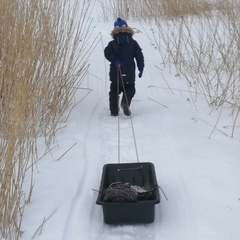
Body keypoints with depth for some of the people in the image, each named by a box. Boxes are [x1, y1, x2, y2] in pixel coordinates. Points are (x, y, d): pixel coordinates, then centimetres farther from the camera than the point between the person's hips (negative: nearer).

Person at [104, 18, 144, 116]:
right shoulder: (133, 43, 2)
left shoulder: (112, 43, 1)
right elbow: (139, 56, 0)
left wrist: (114, 60, -19)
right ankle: (125, 102, -18)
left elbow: (107, 53, -17)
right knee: (130, 89, 12)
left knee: (114, 90, 14)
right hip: (129, 73, 0)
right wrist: (141, 68, 6)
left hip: (115, 73, 0)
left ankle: (114, 111, 8)